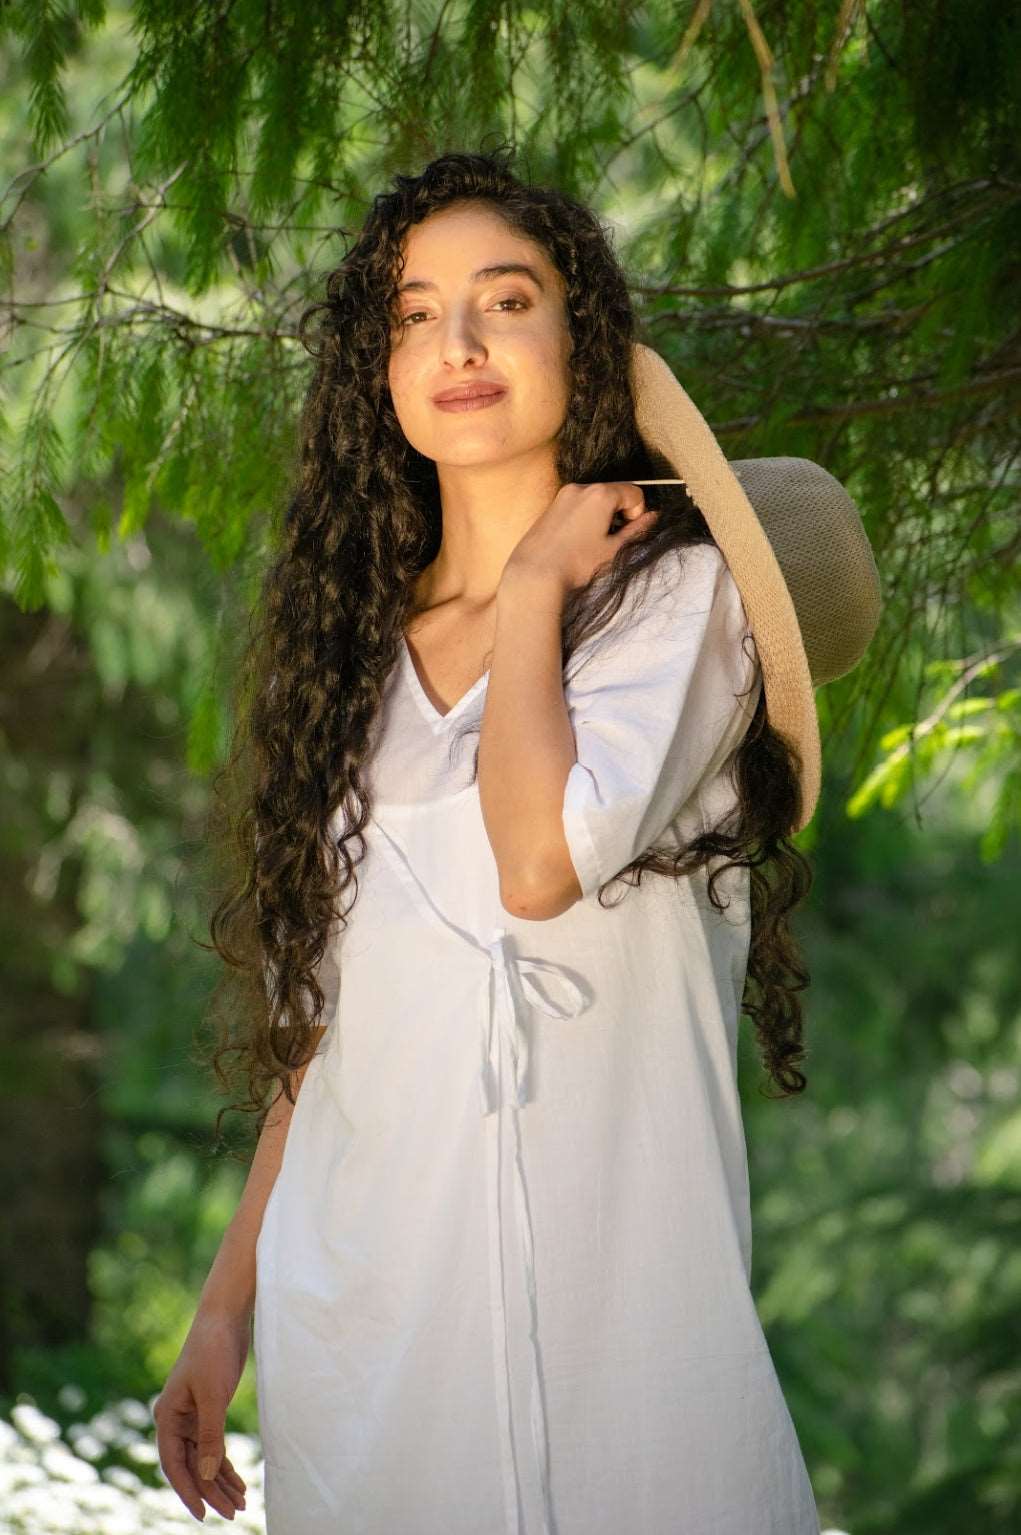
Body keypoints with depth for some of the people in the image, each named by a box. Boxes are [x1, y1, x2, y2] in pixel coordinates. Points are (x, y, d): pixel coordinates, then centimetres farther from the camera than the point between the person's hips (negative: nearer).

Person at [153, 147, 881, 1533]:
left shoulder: (678, 589, -2)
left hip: (605, 1300, -4)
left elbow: (546, 861, -21)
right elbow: (316, 1020, 13)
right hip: (354, 1305, 4)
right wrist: (227, 1308, 10)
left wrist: (537, 584, -8)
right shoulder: (348, 649, 11)